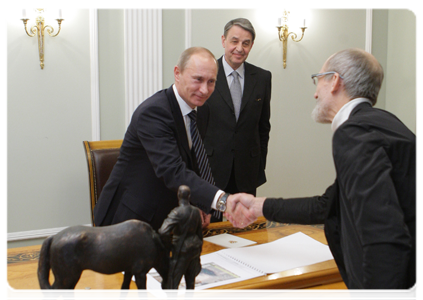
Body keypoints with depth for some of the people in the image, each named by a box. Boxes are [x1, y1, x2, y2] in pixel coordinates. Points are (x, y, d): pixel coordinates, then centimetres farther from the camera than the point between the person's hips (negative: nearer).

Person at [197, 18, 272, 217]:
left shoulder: (262, 78, 5)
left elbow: (264, 125, 11)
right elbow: (196, 124, -1)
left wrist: (260, 164, 9)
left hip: (247, 171, 3)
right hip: (210, 167, -2)